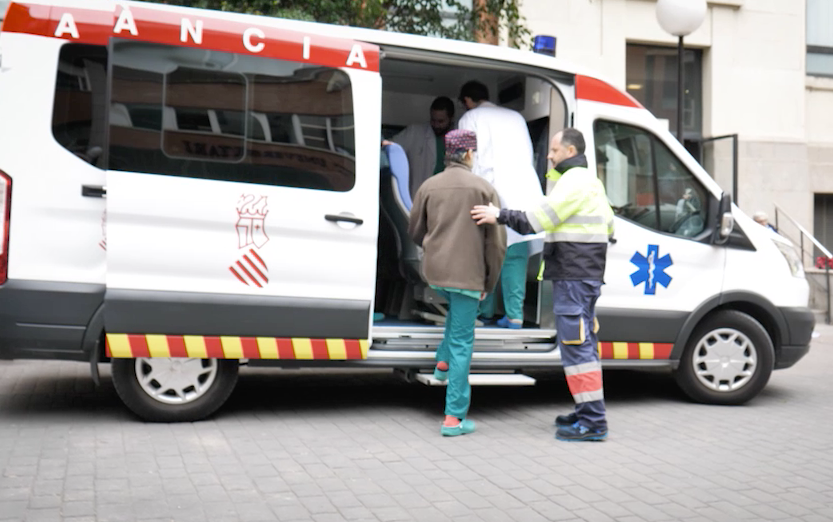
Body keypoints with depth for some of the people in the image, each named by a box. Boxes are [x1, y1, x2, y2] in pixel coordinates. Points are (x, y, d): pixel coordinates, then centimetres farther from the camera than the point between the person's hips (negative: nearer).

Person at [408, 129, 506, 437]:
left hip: (434, 272, 4)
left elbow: (415, 232, 12)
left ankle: (444, 362, 26)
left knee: (457, 308, 36)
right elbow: (496, 241, -5)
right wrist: (489, 283, 4)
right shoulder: (484, 189, -4)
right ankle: (454, 417, 4)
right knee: (462, 343, 2)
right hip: (467, 274, -4)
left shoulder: (429, 187, 5)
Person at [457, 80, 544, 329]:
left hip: (492, 189, -4)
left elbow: (470, 161, 1)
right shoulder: (516, 117, 24)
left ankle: (484, 310, 12)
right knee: (516, 255, 3)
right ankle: (515, 314, -1)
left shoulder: (470, 118, 9)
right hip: (525, 192, 4)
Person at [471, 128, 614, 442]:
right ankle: (589, 413, 21)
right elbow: (608, 225, 27)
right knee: (582, 343, 14)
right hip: (585, 275, 11)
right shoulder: (590, 181, 22)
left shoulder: (574, 181, -12)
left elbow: (540, 218, -20)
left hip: (573, 276, -11)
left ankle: (592, 422, -9)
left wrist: (500, 216, -15)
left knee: (576, 344, -10)